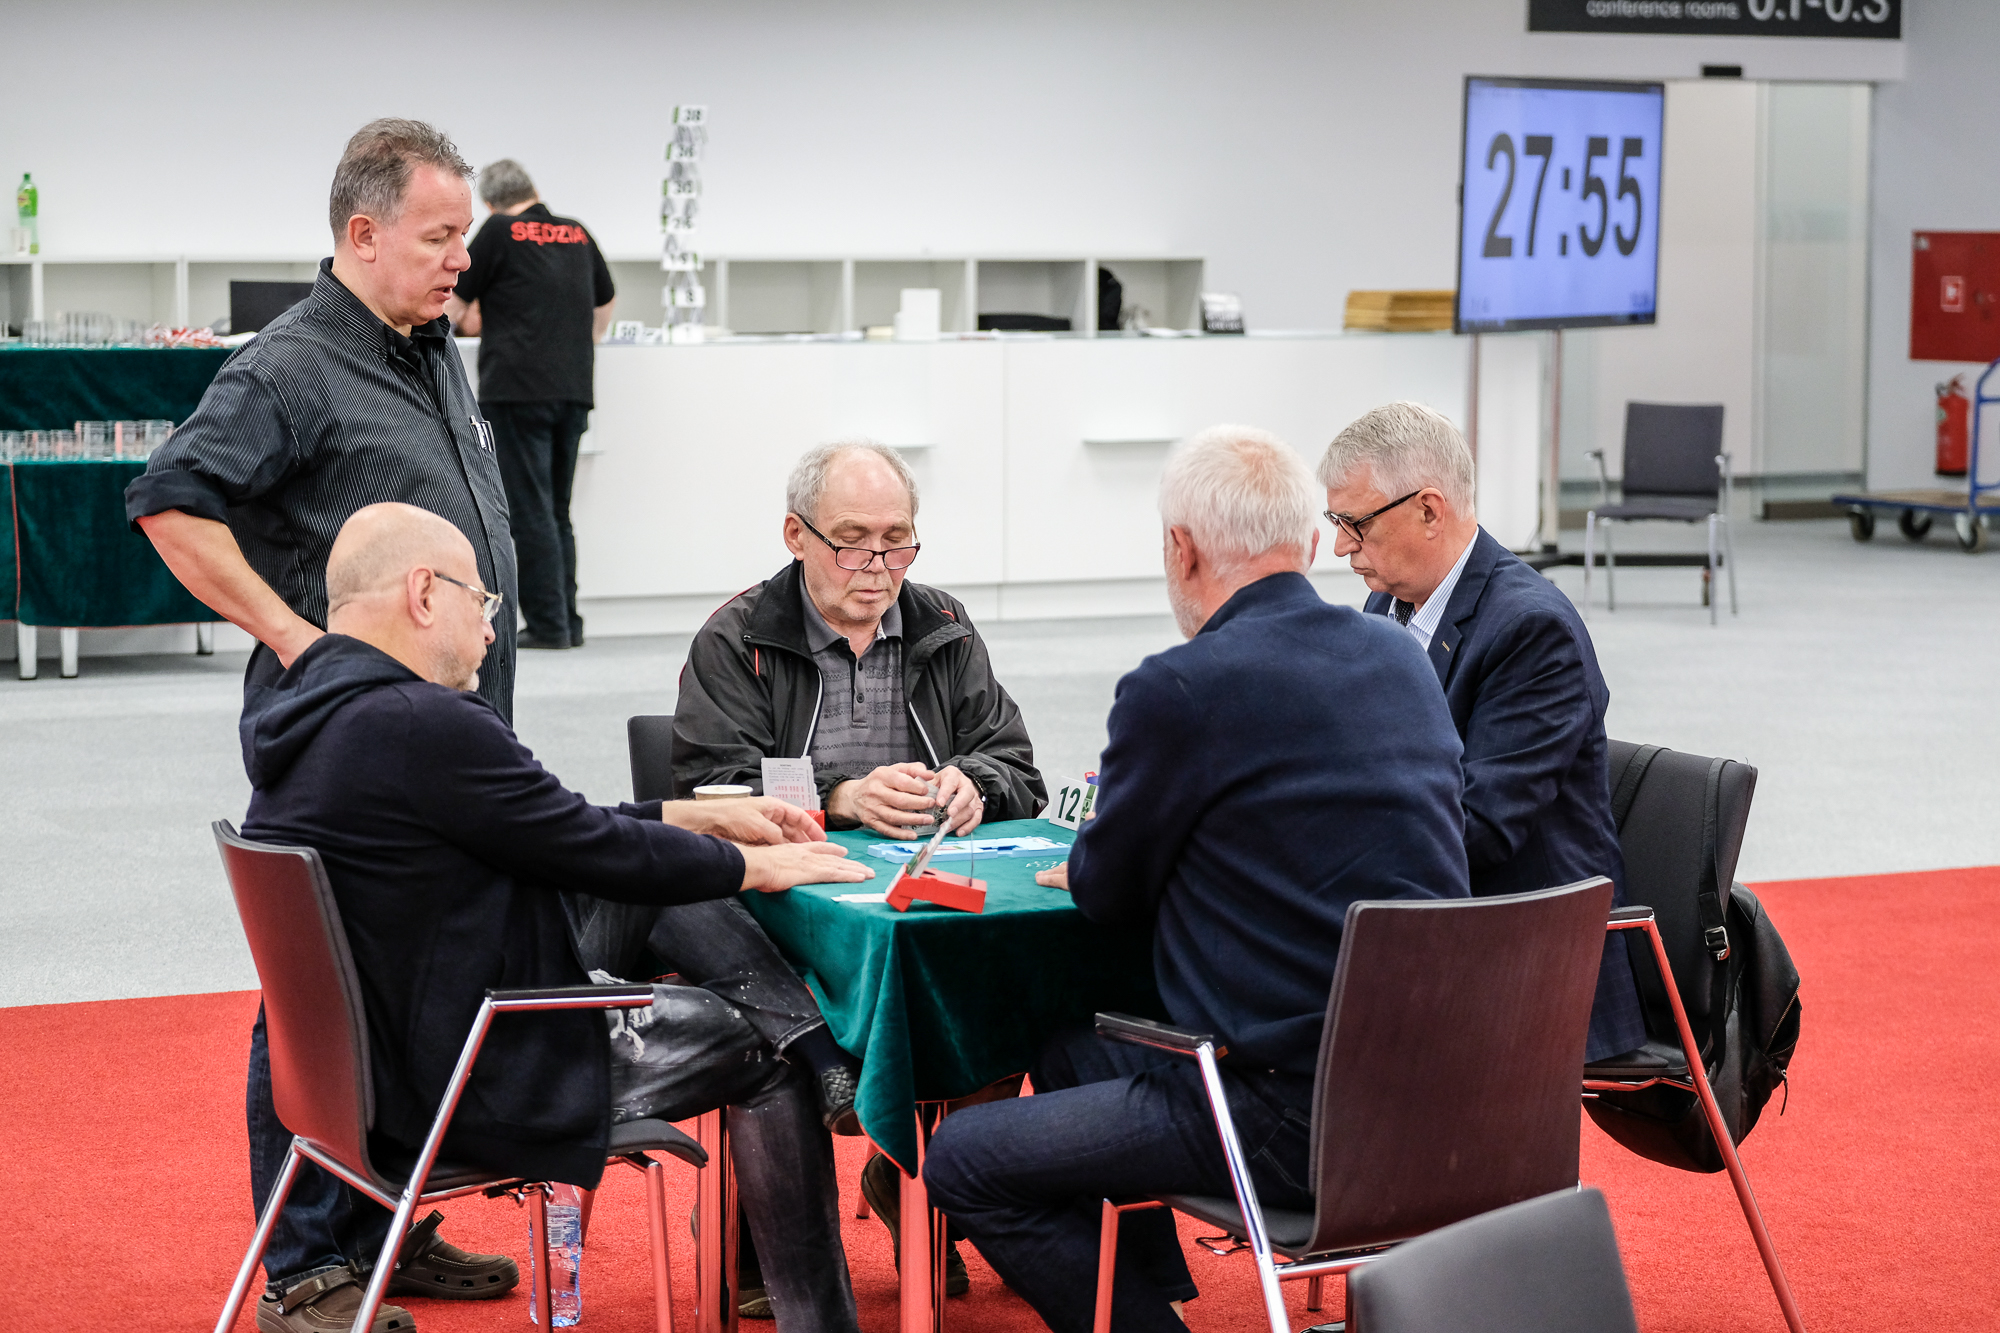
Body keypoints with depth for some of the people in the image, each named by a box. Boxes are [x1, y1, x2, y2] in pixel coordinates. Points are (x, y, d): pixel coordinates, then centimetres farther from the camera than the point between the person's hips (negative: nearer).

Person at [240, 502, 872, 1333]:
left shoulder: (310, 717, 7)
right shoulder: (426, 726, -25)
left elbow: (553, 826, 13)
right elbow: (603, 858, -16)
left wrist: (705, 817, 15)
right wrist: (757, 865, 0)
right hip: (474, 1090, -10)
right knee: (763, 1042, 7)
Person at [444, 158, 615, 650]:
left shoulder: (499, 232, 0)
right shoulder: (578, 235, 14)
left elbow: (453, 309, 6)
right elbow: (605, 302, 28)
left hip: (517, 388, -5)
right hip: (574, 389, 5)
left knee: (530, 512, -3)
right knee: (556, 512, 13)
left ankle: (548, 624, -6)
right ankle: (567, 622, 12)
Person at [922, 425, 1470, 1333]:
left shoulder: (1177, 689, -16)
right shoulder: (1399, 657, 7)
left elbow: (1108, 897, -2)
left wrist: (1090, 863, 20)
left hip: (1298, 1120, -8)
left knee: (962, 1162, 3)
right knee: (1068, 1054, 27)